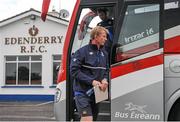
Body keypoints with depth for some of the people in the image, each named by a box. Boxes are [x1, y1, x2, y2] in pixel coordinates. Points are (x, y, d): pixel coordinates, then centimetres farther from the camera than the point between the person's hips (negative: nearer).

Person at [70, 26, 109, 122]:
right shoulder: (82, 51, -9)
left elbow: (106, 70, 20)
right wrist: (91, 81, -20)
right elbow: (74, 70, -14)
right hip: (82, 92, -7)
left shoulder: (104, 54, 12)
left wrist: (105, 79, -3)